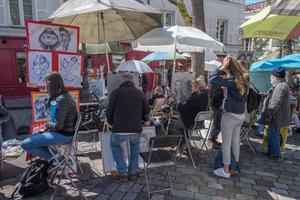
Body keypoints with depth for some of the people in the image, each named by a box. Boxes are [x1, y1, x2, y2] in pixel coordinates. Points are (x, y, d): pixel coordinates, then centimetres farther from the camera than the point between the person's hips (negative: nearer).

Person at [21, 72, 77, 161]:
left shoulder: (61, 100, -24)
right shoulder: (65, 95, 6)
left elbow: (58, 126, -23)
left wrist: (48, 124, -4)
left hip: (63, 135, -10)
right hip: (66, 131, 10)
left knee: (24, 144, -8)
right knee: (31, 139, 22)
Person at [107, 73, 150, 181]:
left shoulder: (116, 92, 3)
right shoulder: (140, 93, 11)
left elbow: (110, 111, 7)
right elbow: (146, 110, 20)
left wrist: (110, 122, 28)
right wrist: (146, 120, 42)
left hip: (119, 130, -2)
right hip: (135, 130, 2)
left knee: (115, 145, 30)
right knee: (135, 144, 35)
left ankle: (122, 173, 28)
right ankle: (133, 171, 37)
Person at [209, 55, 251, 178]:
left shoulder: (231, 81, -19)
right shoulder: (242, 80, 5)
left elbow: (212, 80, -27)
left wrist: (221, 68, -18)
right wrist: (225, 88, 4)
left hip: (230, 115, -8)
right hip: (240, 115, 8)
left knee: (226, 144, 3)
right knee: (236, 142, 18)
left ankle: (226, 171, 14)